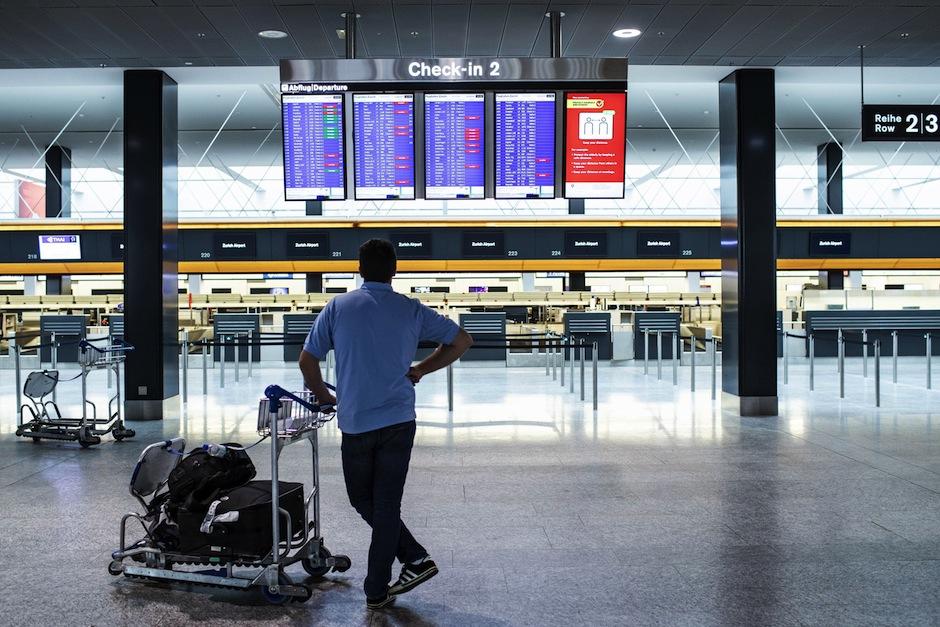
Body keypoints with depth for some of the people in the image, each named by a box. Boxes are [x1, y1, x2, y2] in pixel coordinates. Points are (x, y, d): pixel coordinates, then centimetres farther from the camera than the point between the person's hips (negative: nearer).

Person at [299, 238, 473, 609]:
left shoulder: (338, 307, -1)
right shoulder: (411, 310, 2)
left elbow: (307, 360, 2)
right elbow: (461, 341, 7)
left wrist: (323, 396, 19)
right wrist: (420, 371, 14)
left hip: (355, 423, -1)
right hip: (399, 421, 1)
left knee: (362, 500, 17)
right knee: (387, 504, 9)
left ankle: (414, 557, 14)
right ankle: (377, 591, 14)